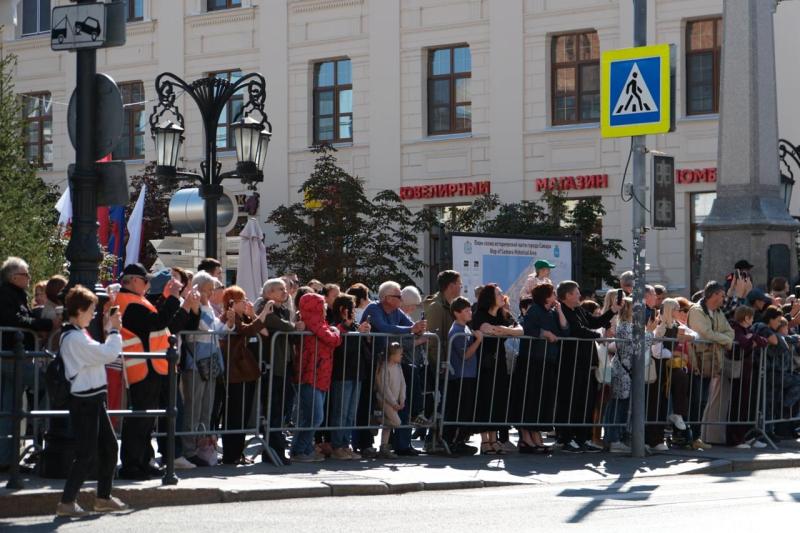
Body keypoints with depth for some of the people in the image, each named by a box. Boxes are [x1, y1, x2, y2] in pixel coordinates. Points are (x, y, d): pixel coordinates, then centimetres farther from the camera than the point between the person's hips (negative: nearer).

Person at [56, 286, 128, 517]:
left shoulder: (78, 335, 14)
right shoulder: (74, 338, -18)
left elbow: (100, 355, 18)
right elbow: (107, 354, -23)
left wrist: (108, 332, 12)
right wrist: (113, 331, -9)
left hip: (94, 398, 10)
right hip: (84, 401, -10)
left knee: (109, 446, 14)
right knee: (86, 453, -7)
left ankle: (103, 497, 22)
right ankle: (67, 502, -1)